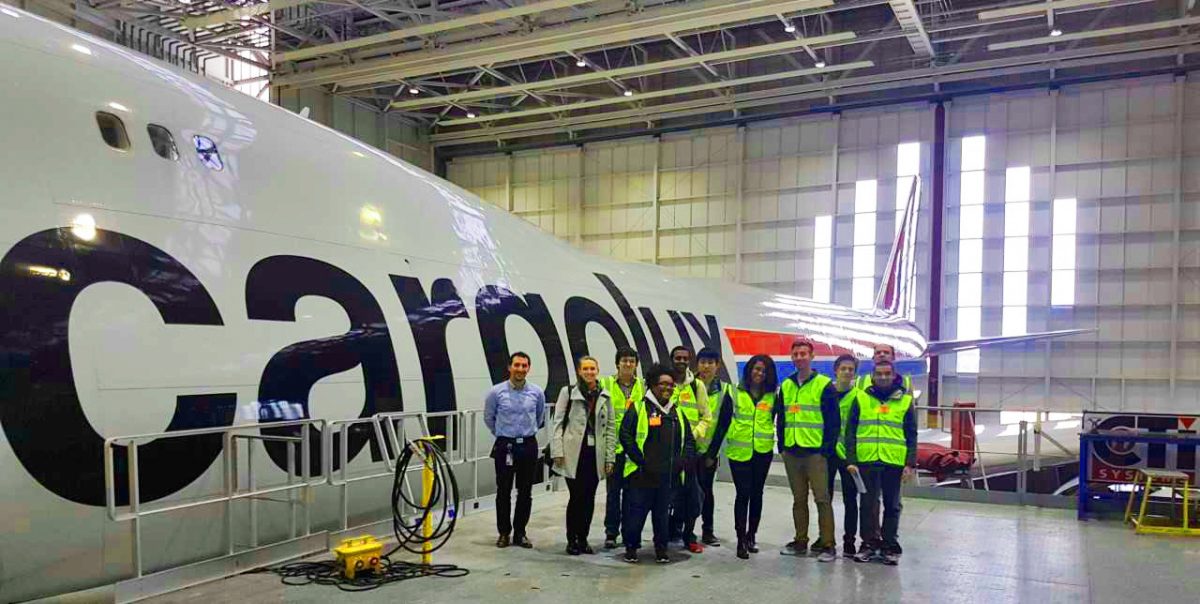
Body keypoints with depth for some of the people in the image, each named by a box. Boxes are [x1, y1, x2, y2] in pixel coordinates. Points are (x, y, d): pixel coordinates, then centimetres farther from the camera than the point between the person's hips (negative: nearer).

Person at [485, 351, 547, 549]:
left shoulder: (537, 392, 0)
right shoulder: (497, 392, -5)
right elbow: (489, 418, 10)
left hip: (528, 446, 2)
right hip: (505, 446, -1)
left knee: (525, 492, 6)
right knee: (503, 492, 4)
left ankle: (520, 533, 18)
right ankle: (504, 533, 16)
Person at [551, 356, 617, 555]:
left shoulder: (604, 397, 9)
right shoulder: (568, 392, 1)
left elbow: (610, 428, 9)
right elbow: (558, 424, 0)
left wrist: (610, 457, 4)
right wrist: (558, 452, -8)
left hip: (595, 454, 3)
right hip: (574, 454, -3)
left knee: (589, 498, 7)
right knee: (576, 497, -2)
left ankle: (583, 539, 20)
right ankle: (572, 540, 12)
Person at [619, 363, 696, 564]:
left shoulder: (677, 412, 15)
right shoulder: (639, 408, -3)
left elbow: (689, 440, 20)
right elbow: (625, 435, -9)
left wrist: (681, 461, 5)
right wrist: (641, 460, -12)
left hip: (668, 476, 5)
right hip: (642, 474, -5)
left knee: (663, 513, 12)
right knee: (636, 512, 2)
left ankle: (661, 548, 25)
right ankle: (631, 547, 17)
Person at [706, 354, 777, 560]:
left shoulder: (772, 397, 6)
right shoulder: (734, 394, 1)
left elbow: (778, 422, 11)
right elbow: (722, 425, 1)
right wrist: (712, 452, 1)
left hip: (763, 452, 2)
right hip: (739, 451, -2)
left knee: (756, 494, 11)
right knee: (743, 494, -5)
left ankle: (751, 536, 24)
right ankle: (741, 540, 1)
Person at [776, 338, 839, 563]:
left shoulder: (823, 385, -4)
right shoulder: (786, 386, 12)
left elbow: (833, 420, -6)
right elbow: (780, 418, 16)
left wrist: (827, 448, -11)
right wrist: (782, 446, 8)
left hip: (815, 452, -5)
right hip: (791, 452, 5)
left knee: (822, 498, -3)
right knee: (798, 499, 12)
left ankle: (827, 544, 3)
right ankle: (800, 541, 20)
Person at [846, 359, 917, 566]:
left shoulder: (905, 401, 6)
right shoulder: (861, 399, 5)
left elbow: (911, 436, 7)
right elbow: (850, 431, 4)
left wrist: (910, 463, -2)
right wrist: (851, 460, -4)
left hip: (894, 463, 0)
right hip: (866, 461, 0)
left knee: (892, 505, 8)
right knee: (868, 504, 5)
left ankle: (889, 546, 18)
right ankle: (869, 543, 16)